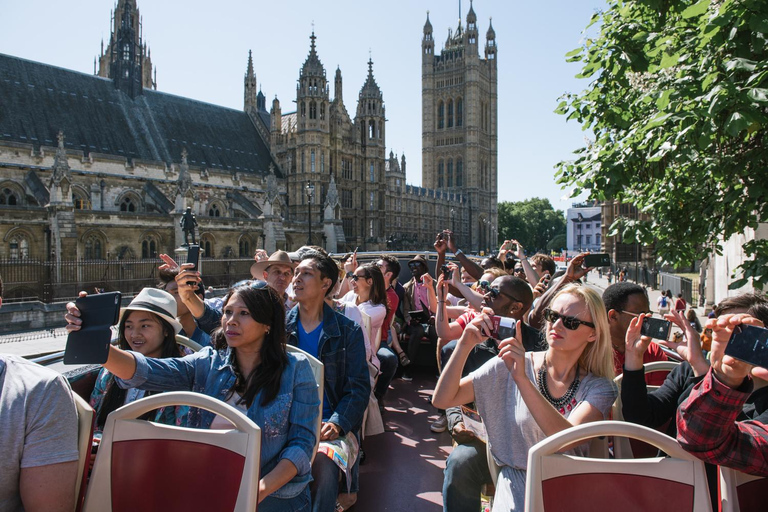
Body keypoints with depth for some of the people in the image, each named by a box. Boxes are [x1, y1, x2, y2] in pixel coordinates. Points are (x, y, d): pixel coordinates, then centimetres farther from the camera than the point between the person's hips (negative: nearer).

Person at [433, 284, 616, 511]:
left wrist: (521, 378, -30)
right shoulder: (509, 365, -1)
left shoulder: (599, 388, 0)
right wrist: (465, 345, -20)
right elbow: (442, 400, -7)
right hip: (517, 482, -1)